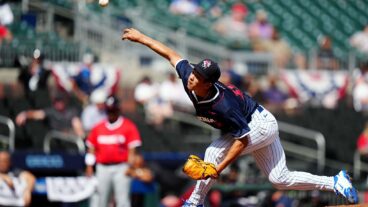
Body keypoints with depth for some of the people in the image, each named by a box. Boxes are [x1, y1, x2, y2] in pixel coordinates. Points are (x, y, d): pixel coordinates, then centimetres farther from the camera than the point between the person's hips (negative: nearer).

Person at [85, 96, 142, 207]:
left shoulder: (128, 126, 0)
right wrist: (89, 167, 5)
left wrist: (130, 167, -12)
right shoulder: (98, 128, 11)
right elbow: (91, 149, 13)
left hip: (121, 168, -3)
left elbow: (132, 149, -3)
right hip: (102, 168, 3)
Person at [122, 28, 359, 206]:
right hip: (262, 126, 9)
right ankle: (335, 182, 18)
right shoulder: (188, 79, -19)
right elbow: (171, 54, -5)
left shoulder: (223, 106, -37)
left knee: (215, 152, -20)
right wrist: (141, 37, -3)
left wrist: (219, 169, -34)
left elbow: (242, 140, -31)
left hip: (260, 125, -9)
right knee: (281, 178, 11)